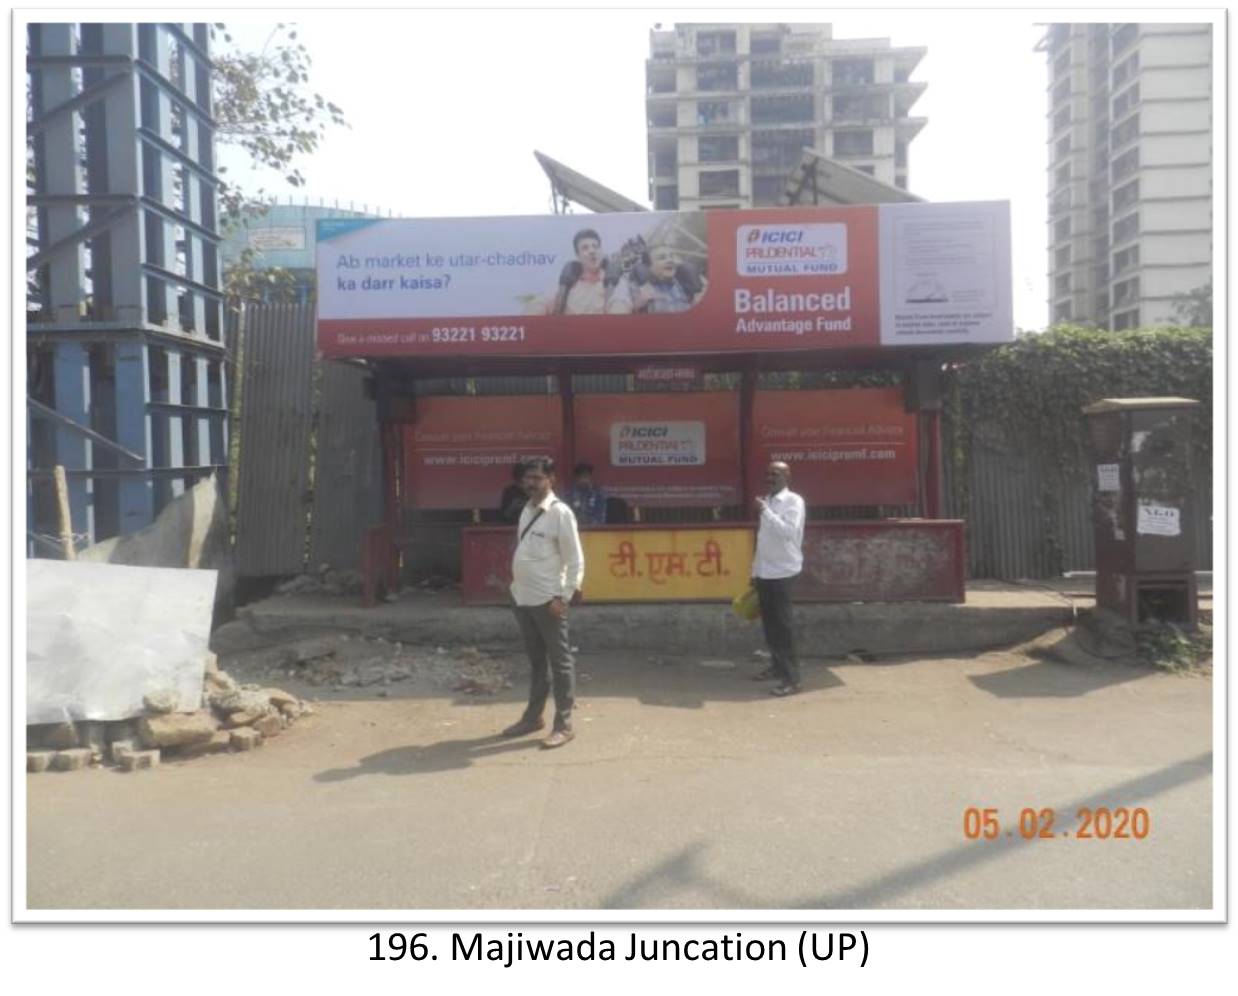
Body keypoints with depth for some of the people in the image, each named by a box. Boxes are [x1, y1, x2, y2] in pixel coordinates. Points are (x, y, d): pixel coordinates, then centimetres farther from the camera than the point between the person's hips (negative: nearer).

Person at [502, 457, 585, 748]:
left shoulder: (560, 512, -12)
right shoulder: (527, 509, 11)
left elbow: (576, 560, -13)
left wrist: (564, 597, -17)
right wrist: (517, 586, 14)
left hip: (547, 600, -8)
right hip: (523, 598, 8)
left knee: (559, 662, 3)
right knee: (536, 661, 19)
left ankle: (564, 724, 11)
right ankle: (533, 716, 30)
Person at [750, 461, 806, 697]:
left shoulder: (793, 501, -8)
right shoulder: (767, 501, 14)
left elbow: (788, 531, -24)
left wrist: (765, 512, -23)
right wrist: (755, 570, 17)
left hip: (783, 572, -7)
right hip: (765, 572, 7)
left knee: (783, 625, -6)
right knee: (769, 623, 13)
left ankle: (792, 678, -2)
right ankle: (777, 666, 27)